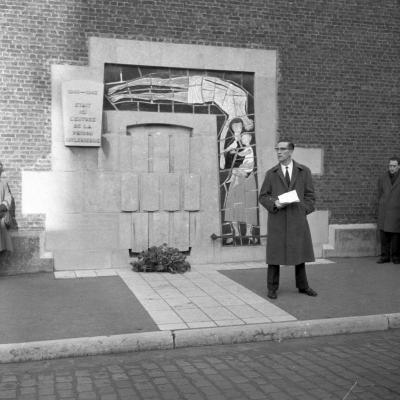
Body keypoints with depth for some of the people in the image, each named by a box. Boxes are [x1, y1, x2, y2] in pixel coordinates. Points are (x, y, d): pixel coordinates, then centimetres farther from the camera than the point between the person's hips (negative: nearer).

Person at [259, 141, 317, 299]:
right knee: (274, 252, -1)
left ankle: (302, 286, 22)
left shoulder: (304, 171, 4)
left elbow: (309, 195, 7)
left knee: (299, 252, 7)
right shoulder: (271, 173, 4)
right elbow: (263, 197, 5)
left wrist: (304, 212, -4)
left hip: (297, 218, 1)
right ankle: (272, 288, 9)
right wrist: (274, 203, -15)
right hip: (277, 218, -1)